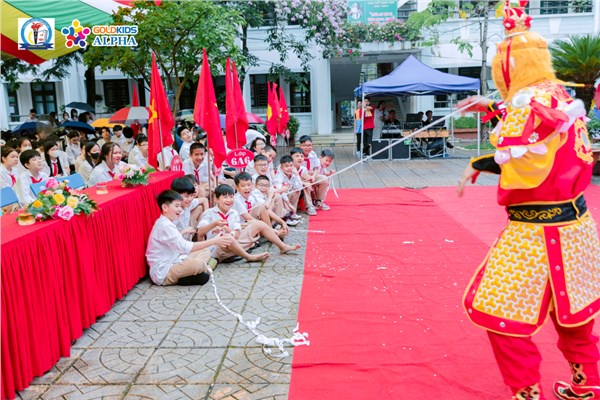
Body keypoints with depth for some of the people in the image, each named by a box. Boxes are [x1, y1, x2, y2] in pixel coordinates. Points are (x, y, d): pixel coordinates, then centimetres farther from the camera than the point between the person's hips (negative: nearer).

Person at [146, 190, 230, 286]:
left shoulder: (167, 223, 13)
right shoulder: (165, 226, -19)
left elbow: (181, 247, 9)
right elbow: (185, 247, -26)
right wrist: (213, 241, -24)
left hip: (172, 264, 10)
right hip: (163, 274, -10)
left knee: (205, 251, 9)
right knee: (198, 263, -31)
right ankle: (206, 270, -1)